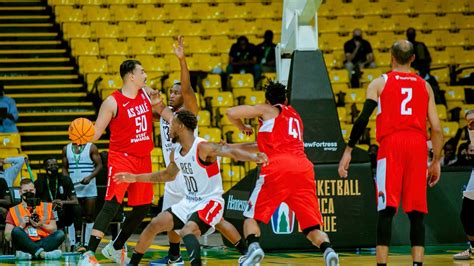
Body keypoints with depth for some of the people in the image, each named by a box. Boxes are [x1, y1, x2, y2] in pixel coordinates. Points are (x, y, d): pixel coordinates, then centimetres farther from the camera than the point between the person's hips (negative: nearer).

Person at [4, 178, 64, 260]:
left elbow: (54, 229, 13)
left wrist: (41, 225, -3)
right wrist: (21, 226, -5)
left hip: (42, 243, 2)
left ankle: (29, 254, -41)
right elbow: (8, 237, 7)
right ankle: (42, 253, -50)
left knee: (60, 234, -25)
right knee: (16, 231, -31)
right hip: (25, 244, -2)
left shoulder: (46, 207, 20)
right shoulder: (14, 211, 15)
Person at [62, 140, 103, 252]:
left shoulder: (91, 148, 2)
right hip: (73, 187, 2)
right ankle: (77, 242, 5)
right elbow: (64, 168, 15)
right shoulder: (66, 149, 12)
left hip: (89, 187, -2)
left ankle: (87, 243, -1)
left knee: (89, 216, -3)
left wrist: (90, 177, -17)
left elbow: (99, 165, -2)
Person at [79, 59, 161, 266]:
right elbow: (96, 132, -11)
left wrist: (156, 102, -1)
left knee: (143, 207, 13)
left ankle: (115, 248, 32)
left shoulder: (146, 93, 6)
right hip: (121, 158, -7)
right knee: (112, 203, -20)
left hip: (143, 159, 7)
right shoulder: (113, 102, -12)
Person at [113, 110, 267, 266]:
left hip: (210, 203, -8)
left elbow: (230, 152, -35)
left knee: (187, 231, -31)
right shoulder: (175, 153, 5)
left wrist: (254, 158, -54)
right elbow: (168, 175, 25)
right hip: (189, 202, 8)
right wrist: (135, 178, 28)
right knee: (155, 224, 4)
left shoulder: (203, 148, -20)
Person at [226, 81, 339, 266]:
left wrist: (242, 128, 29)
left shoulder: (267, 110, 18)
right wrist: (234, 147, 45)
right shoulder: (295, 117, 35)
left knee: (252, 216, 6)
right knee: (312, 227, 5)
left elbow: (231, 113, 8)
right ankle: (327, 249, -25)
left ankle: (253, 246, -22)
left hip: (278, 168, -4)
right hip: (303, 168, 4)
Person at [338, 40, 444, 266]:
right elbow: (436, 129, 12)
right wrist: (436, 161, 18)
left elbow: (363, 119, 0)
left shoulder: (379, 83, 10)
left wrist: (348, 150, 3)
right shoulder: (424, 86, 17)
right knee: (416, 212, 5)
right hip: (418, 146, 2)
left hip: (391, 145, -2)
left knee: (386, 210, -4)